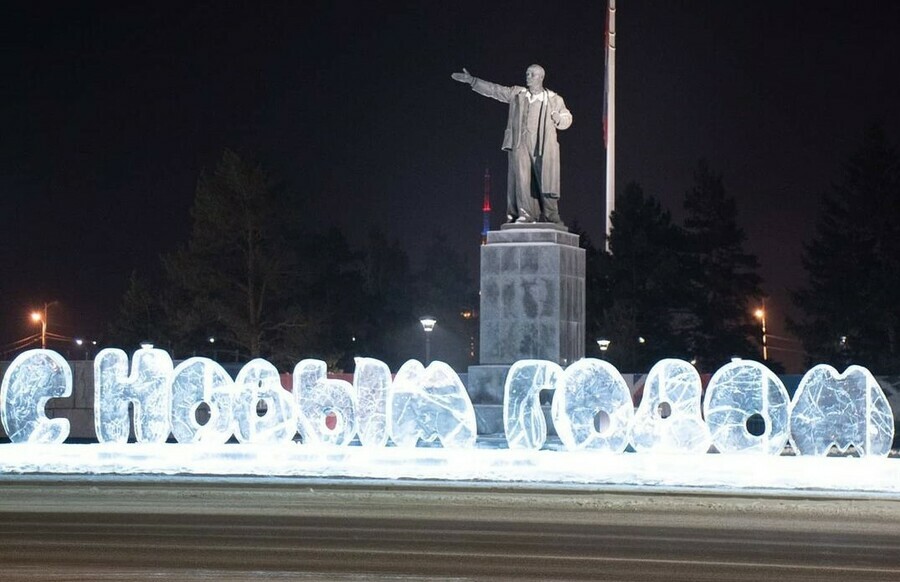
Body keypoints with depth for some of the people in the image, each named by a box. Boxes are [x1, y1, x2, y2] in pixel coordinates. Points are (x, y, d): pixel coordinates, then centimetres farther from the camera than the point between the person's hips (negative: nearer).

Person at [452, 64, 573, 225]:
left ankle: (551, 216, 1)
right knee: (521, 177, -10)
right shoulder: (517, 94, 14)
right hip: (520, 143, 1)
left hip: (542, 146, -1)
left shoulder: (554, 99, 12)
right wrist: (471, 80, 6)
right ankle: (524, 214, -10)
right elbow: (493, 89, 12)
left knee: (546, 180, -6)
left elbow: (567, 120, 18)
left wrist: (559, 119, -5)